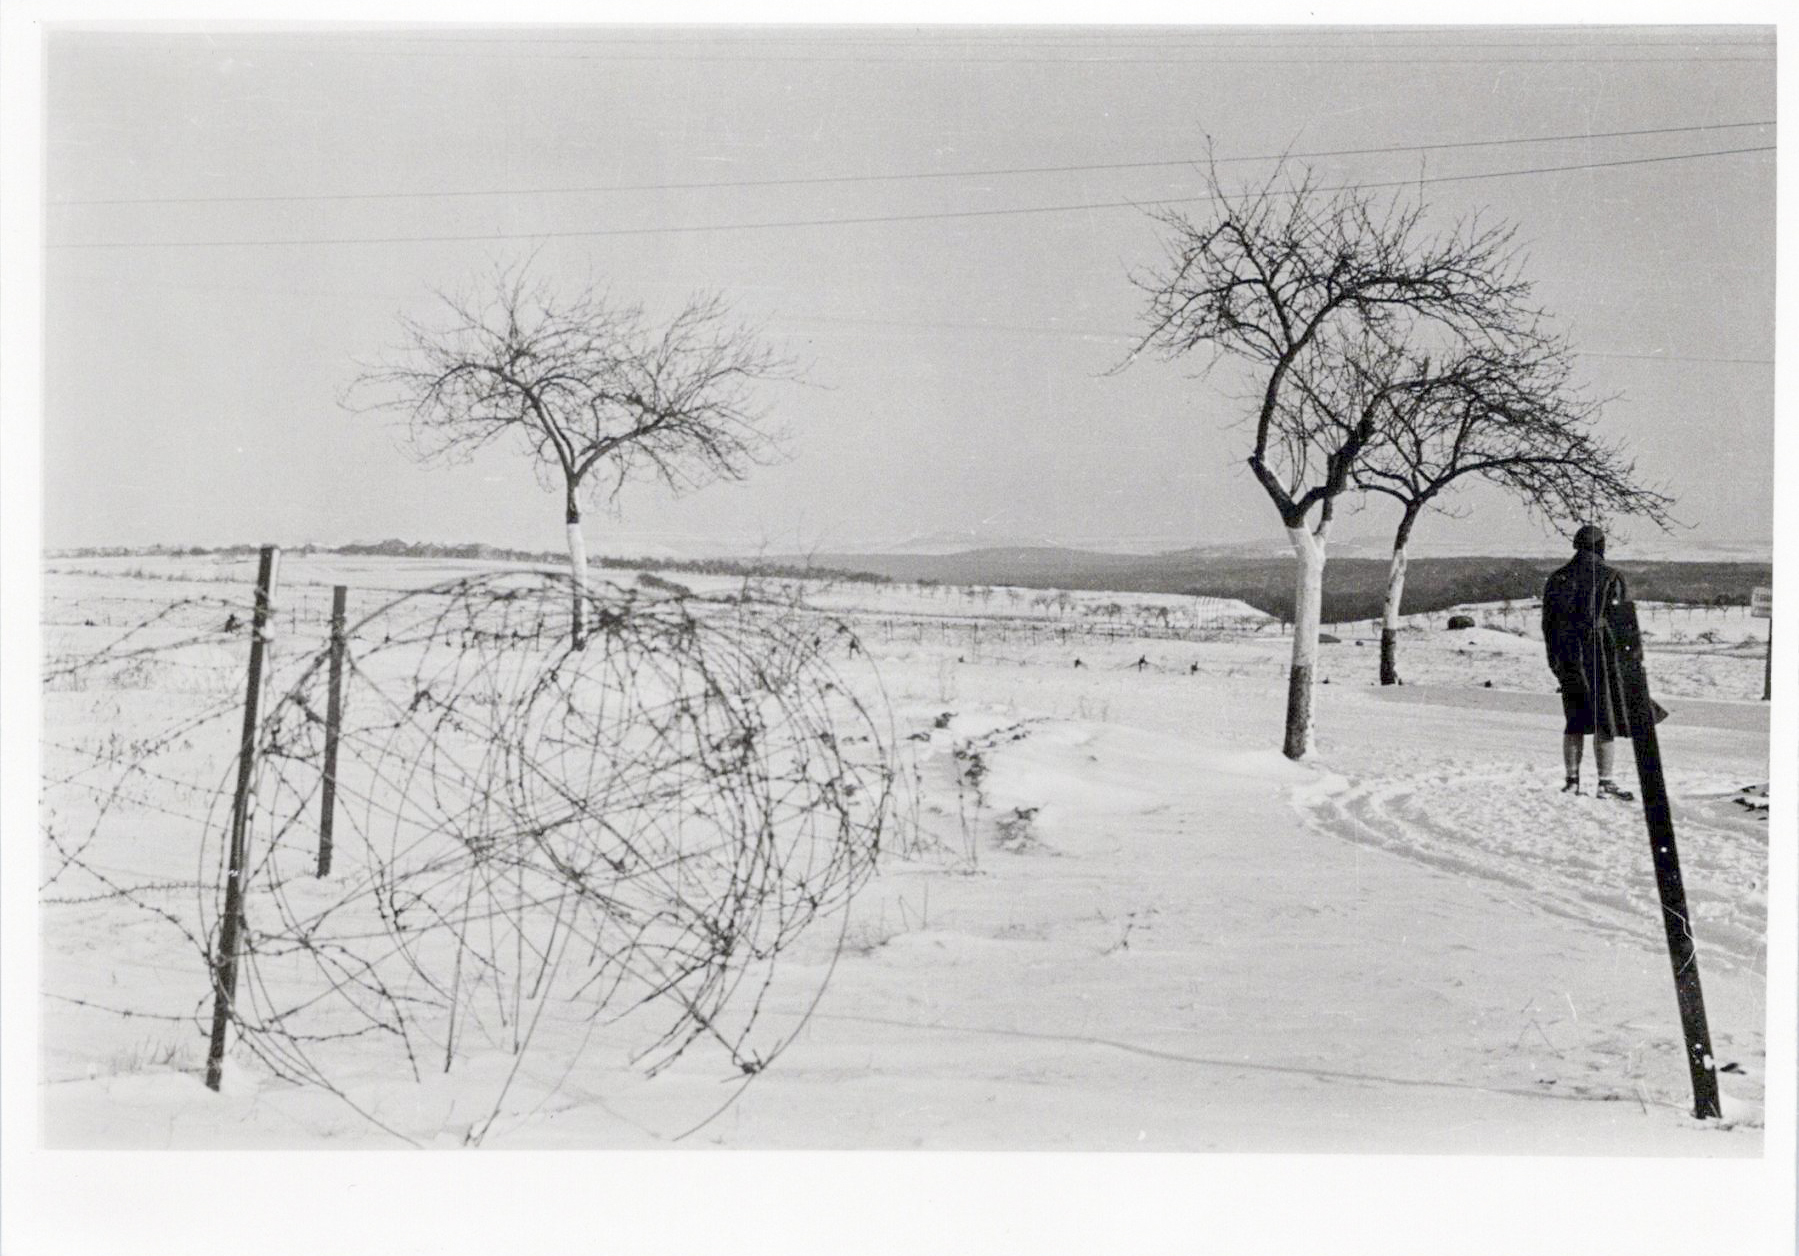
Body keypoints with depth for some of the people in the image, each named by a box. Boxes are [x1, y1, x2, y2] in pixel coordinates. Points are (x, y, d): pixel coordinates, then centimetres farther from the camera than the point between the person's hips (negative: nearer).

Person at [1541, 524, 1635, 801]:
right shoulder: (1611, 577, -4)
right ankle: (1605, 783, 0)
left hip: (1567, 660, 4)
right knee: (1606, 720, 1)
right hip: (1601, 658, -4)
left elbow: (1548, 624, 10)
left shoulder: (1556, 579, 8)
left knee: (1575, 722, 12)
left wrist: (1555, 662, 16)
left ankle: (1572, 780, 12)